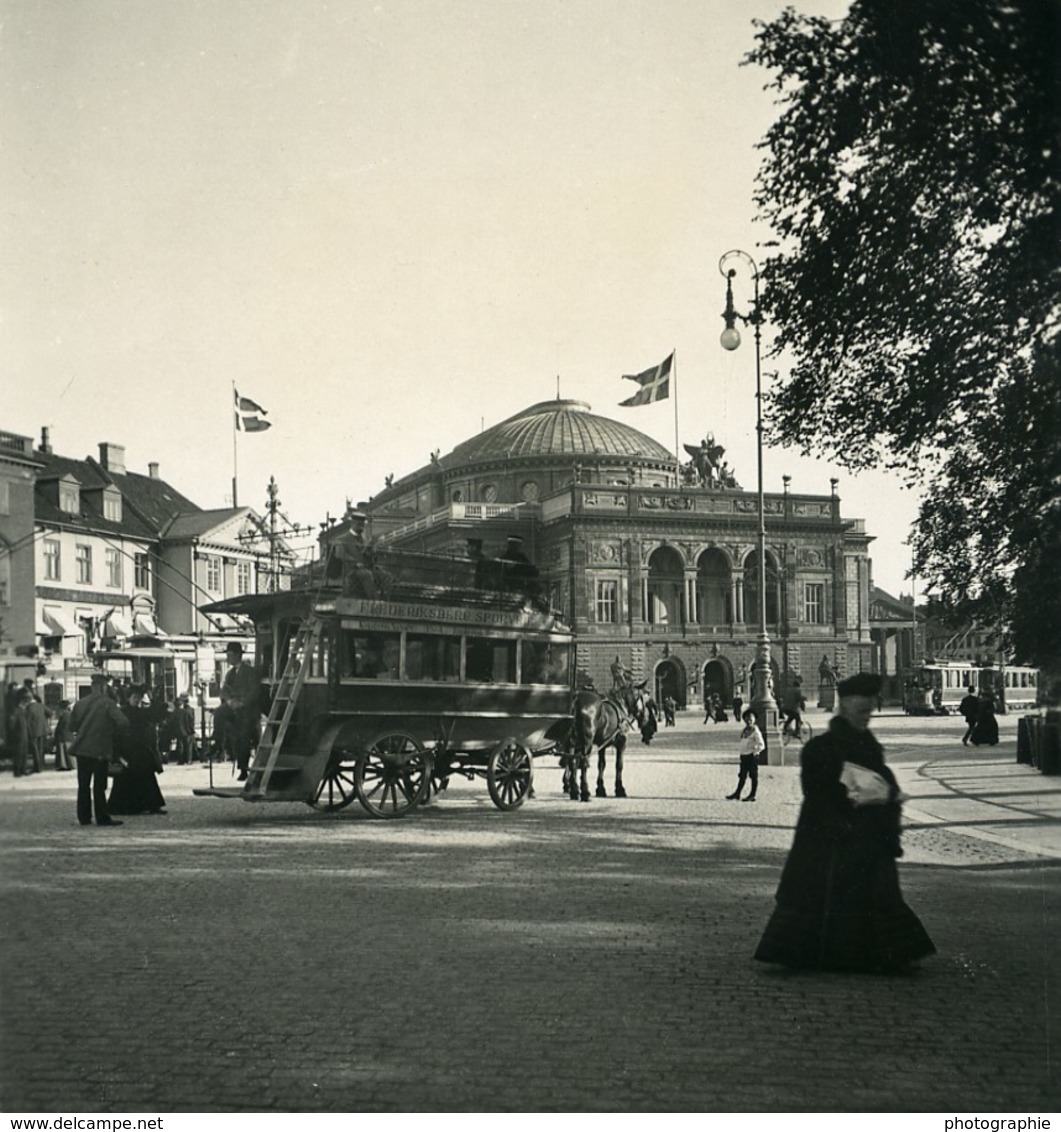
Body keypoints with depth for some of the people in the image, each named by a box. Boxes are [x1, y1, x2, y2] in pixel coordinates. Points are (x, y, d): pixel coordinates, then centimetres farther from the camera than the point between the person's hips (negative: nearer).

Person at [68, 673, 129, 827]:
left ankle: (84, 817, 14)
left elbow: (72, 725, 11)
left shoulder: (80, 703, 6)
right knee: (99, 786, 0)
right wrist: (114, 736, -2)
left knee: (83, 785, 11)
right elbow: (123, 723, -18)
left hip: (82, 749, 4)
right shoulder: (107, 703, -9)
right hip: (100, 750, -4)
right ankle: (102, 818, 1)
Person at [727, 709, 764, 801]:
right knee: (742, 776, 12)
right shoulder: (745, 730, 12)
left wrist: (754, 752, -14)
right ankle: (737, 794, 16)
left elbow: (762, 746, -14)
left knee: (754, 776, 0)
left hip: (752, 756, -8)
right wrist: (742, 754, 12)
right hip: (744, 756, 8)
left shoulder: (755, 732, -11)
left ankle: (752, 795, 5)